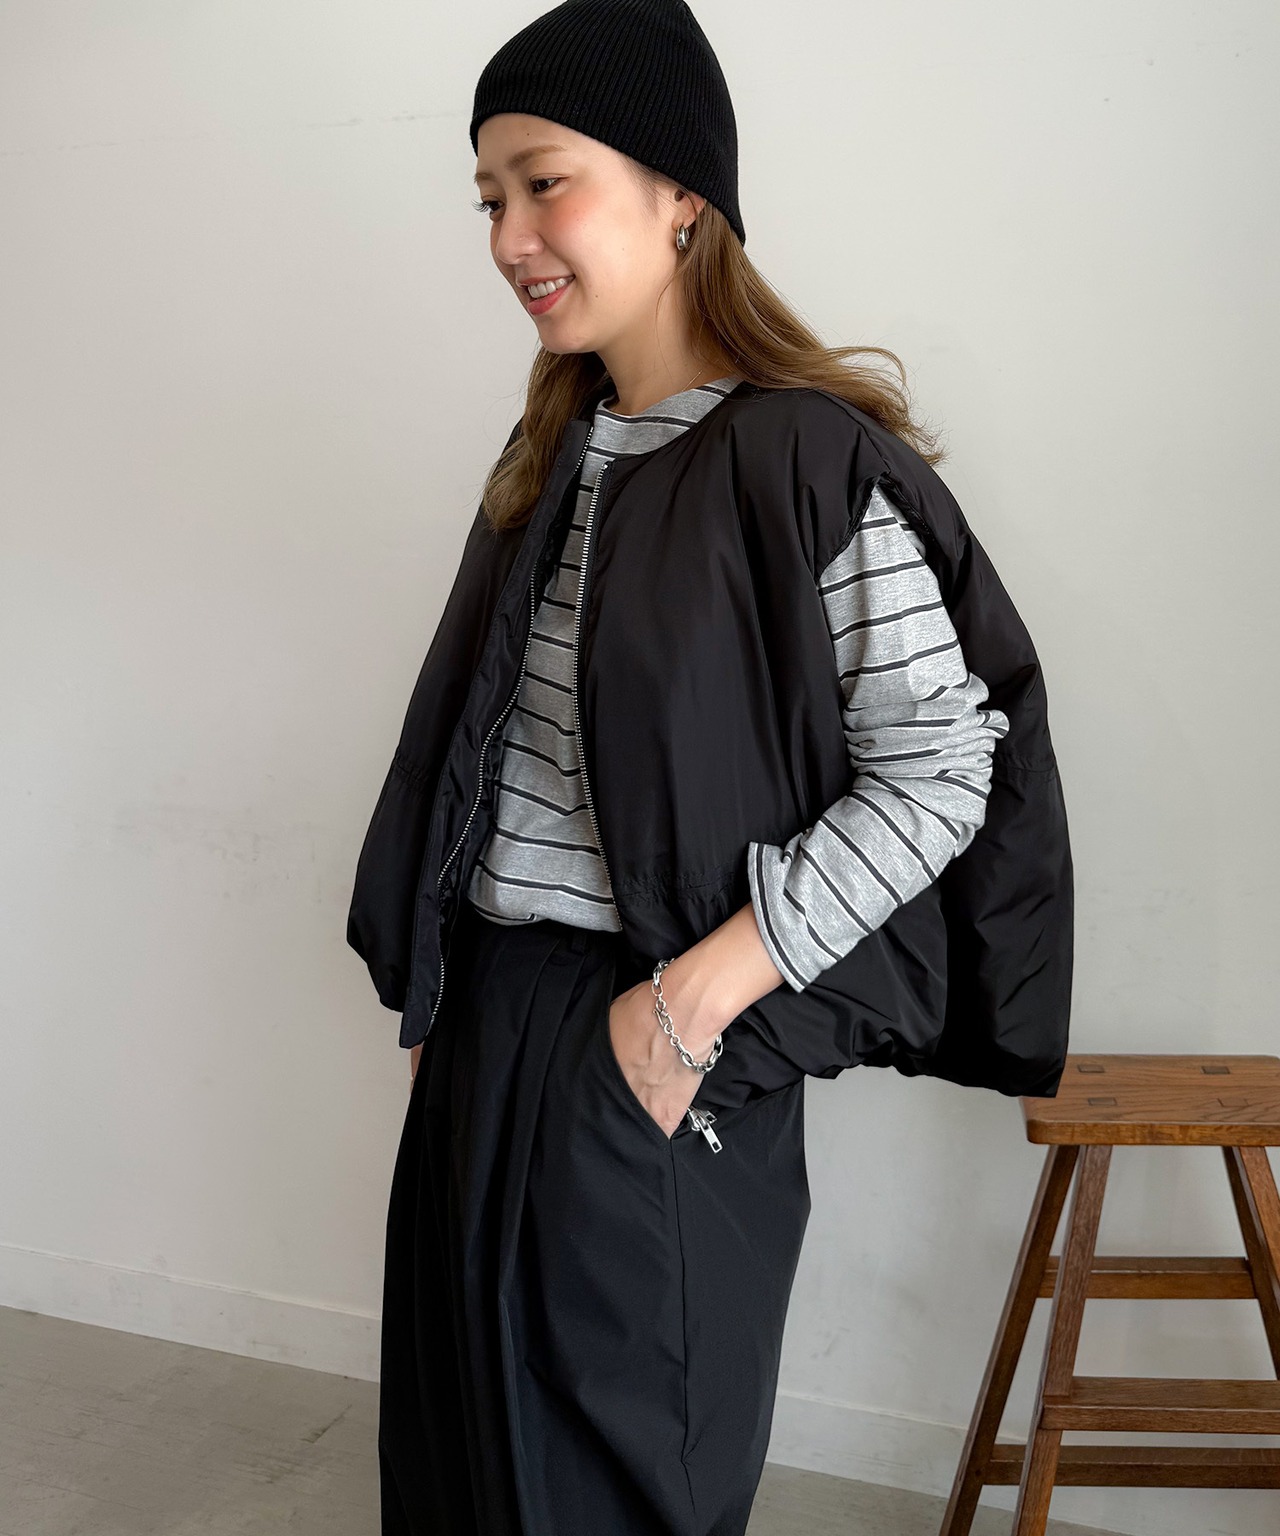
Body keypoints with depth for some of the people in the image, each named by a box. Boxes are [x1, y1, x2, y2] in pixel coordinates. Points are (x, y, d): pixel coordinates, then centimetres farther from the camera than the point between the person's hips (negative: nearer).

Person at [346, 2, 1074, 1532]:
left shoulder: (811, 460, -14)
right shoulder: (549, 460, 9)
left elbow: (940, 772, -17)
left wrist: (694, 999, -19)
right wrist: (436, 999, 12)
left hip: (654, 1059, -7)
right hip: (485, 1029, 7)